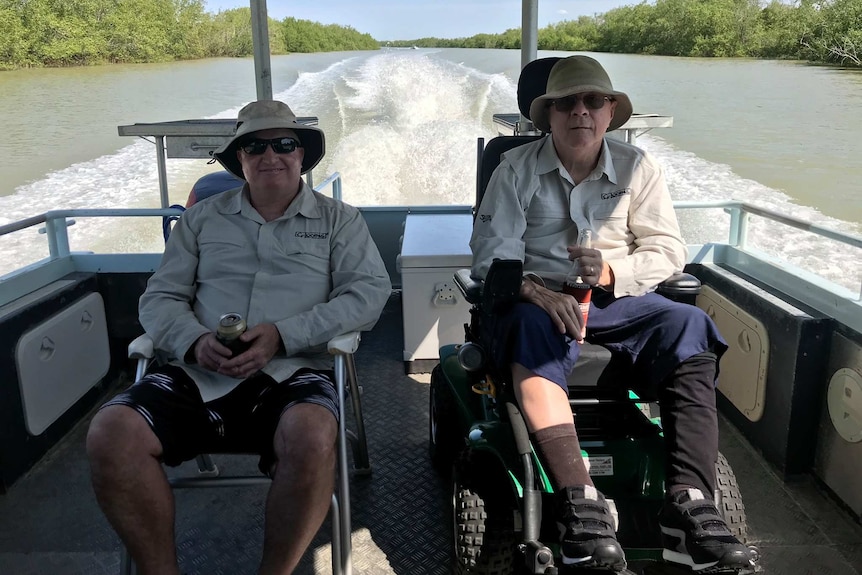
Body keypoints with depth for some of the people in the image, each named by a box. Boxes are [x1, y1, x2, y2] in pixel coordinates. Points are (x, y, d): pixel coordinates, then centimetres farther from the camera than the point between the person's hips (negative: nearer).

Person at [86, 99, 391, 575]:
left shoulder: (338, 219, 13)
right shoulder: (201, 219, 19)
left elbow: (369, 291, -1)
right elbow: (160, 297, 14)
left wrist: (283, 334, -14)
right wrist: (195, 341, -10)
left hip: (293, 371, -2)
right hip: (198, 374, 3)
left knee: (311, 436, -36)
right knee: (110, 433, -24)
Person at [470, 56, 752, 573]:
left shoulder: (638, 167, 10)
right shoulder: (517, 169, 4)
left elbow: (669, 249, 5)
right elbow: (491, 255, -4)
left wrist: (612, 272, -15)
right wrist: (536, 291, -25)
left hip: (621, 301, 3)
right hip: (540, 299, -2)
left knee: (690, 327, -26)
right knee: (533, 332, -37)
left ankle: (689, 503, -31)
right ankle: (580, 502, -44)